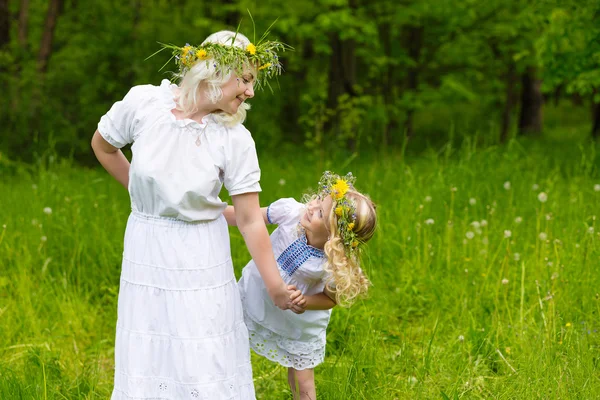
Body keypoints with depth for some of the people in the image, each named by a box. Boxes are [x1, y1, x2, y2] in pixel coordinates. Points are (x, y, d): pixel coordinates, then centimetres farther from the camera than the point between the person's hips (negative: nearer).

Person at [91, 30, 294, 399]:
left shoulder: (235, 139, -15)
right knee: (148, 354, 9)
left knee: (206, 357, 3)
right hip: (147, 247, 1)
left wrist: (275, 287, -10)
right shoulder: (143, 103, -14)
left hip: (201, 253, -1)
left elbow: (251, 220, -10)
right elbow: (103, 146, 7)